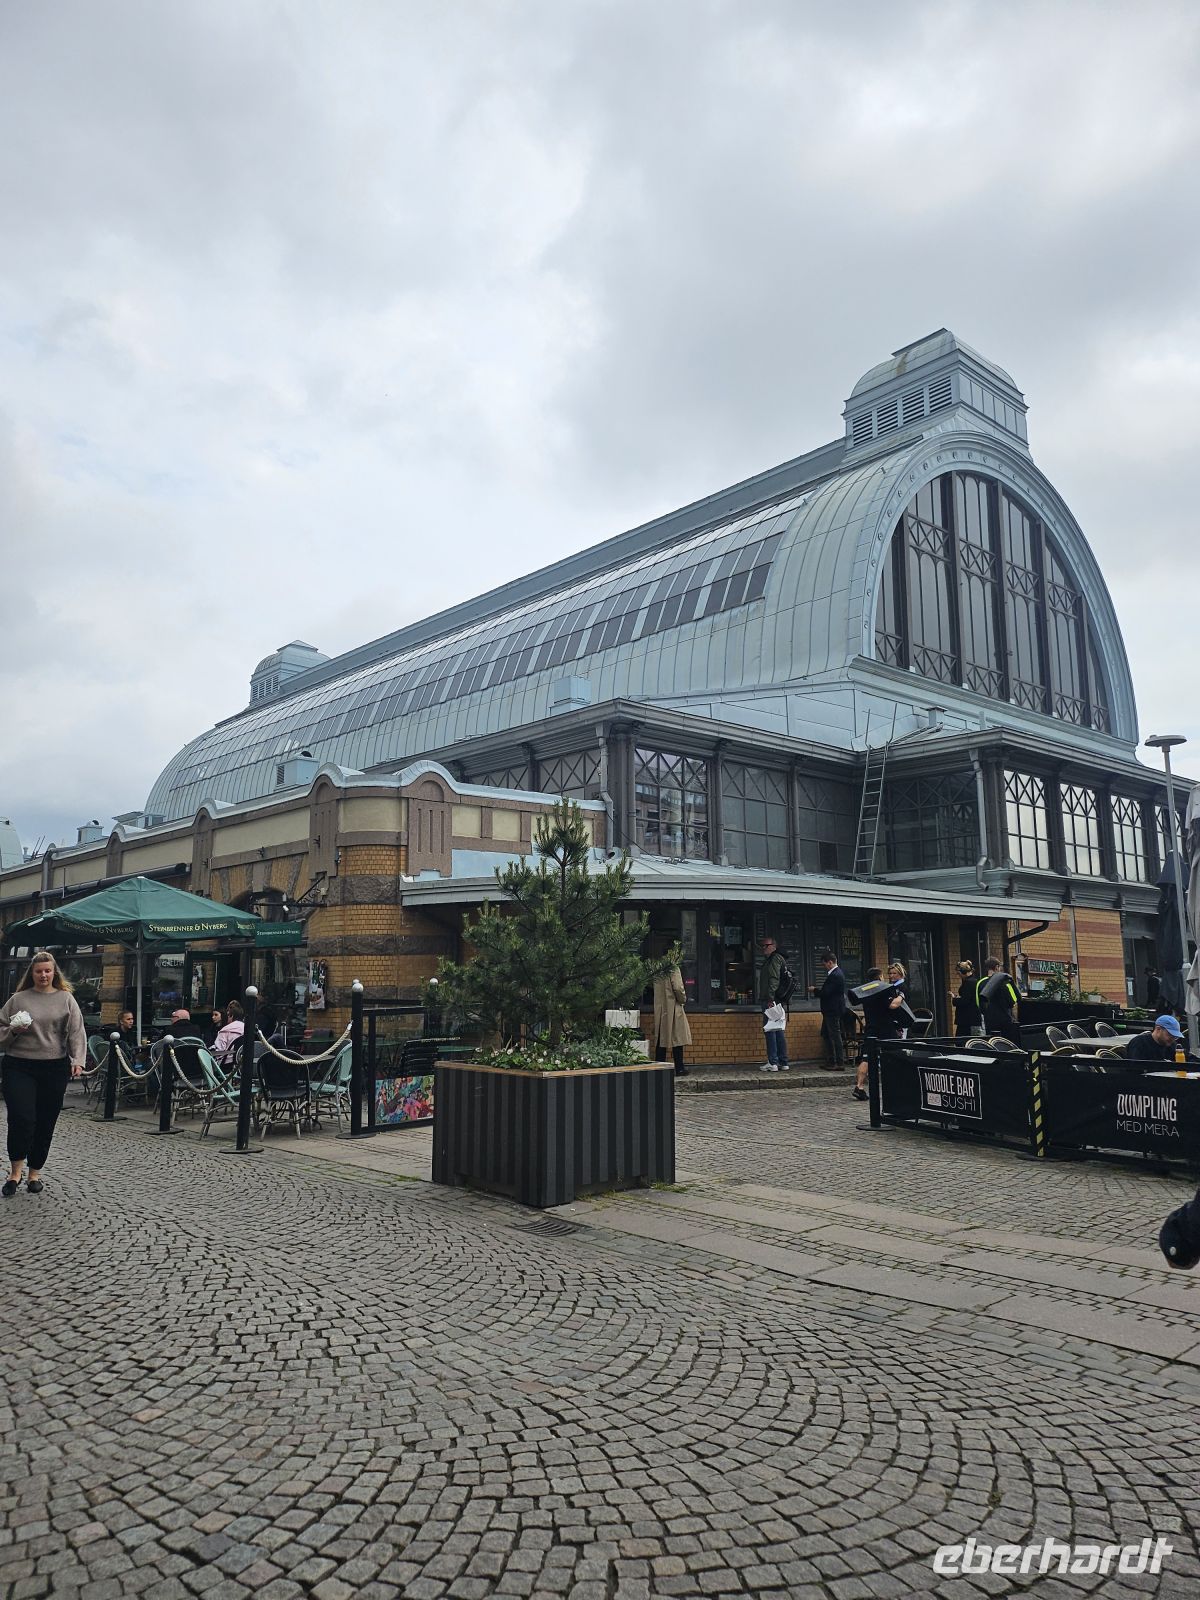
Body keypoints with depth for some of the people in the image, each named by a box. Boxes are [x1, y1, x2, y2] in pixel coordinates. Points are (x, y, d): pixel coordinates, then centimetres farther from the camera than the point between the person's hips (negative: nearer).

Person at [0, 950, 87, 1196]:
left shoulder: (66, 999, 5)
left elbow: (76, 1032, -1)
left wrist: (78, 1060, -13)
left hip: (55, 1069, 1)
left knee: (45, 1123, 6)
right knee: (21, 1119, -12)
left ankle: (34, 1173, 21)